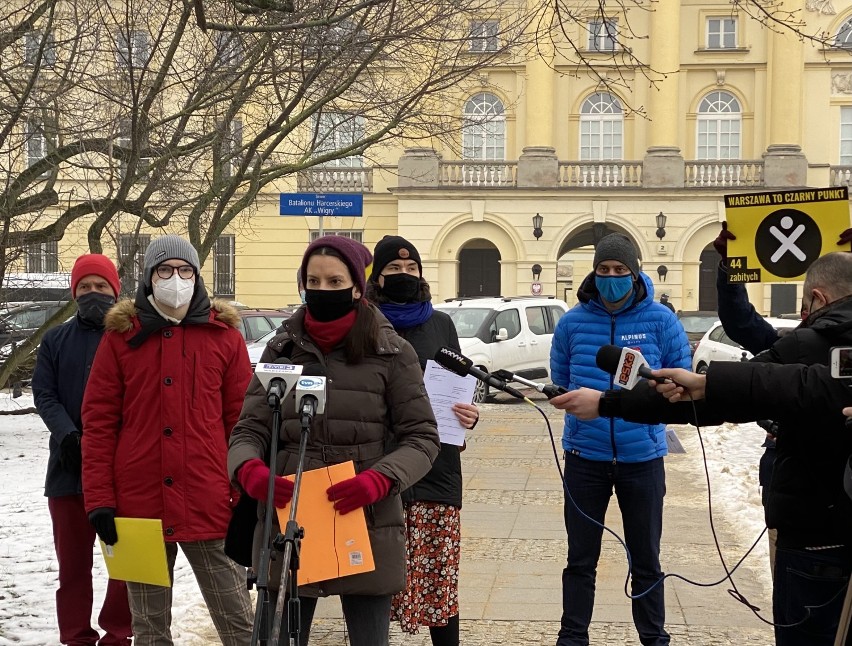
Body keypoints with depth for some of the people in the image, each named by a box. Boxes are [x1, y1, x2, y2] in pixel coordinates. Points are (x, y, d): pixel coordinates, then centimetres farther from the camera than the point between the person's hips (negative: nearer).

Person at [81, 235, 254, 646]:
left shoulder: (223, 335, 4)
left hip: (210, 504, -1)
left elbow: (242, 420, 3)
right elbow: (98, 422, 2)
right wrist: (99, 499, -5)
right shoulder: (121, 336, 4)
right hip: (139, 504, 1)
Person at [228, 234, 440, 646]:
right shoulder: (281, 349, 6)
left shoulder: (391, 352, -2)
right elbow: (249, 430, 5)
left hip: (366, 530, -2)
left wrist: (379, 479, -20)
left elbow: (422, 438, 0)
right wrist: (248, 469, -19)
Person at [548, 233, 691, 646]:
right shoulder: (572, 322, 0)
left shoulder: (660, 320, -5)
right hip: (586, 456, 1)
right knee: (580, 559, 10)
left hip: (642, 456, -1)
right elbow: (559, 385, 9)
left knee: (646, 559, 12)